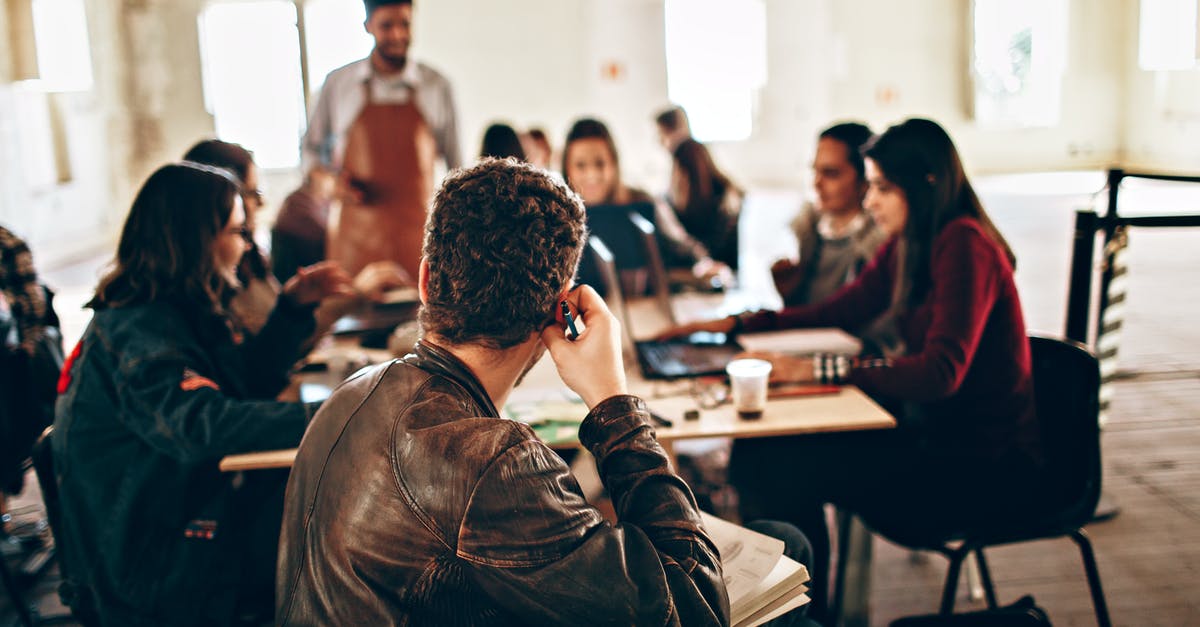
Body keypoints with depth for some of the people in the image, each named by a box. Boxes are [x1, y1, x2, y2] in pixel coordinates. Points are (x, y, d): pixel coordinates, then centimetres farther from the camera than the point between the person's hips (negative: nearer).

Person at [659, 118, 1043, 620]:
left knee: (786, 470, -20)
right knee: (759, 453, -7)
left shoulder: (965, 245, -19)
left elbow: (941, 371, -30)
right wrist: (736, 324, 8)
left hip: (986, 464, -8)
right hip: (933, 432, 8)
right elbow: (841, 310, 18)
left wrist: (820, 369, -32)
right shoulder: (906, 246, 7)